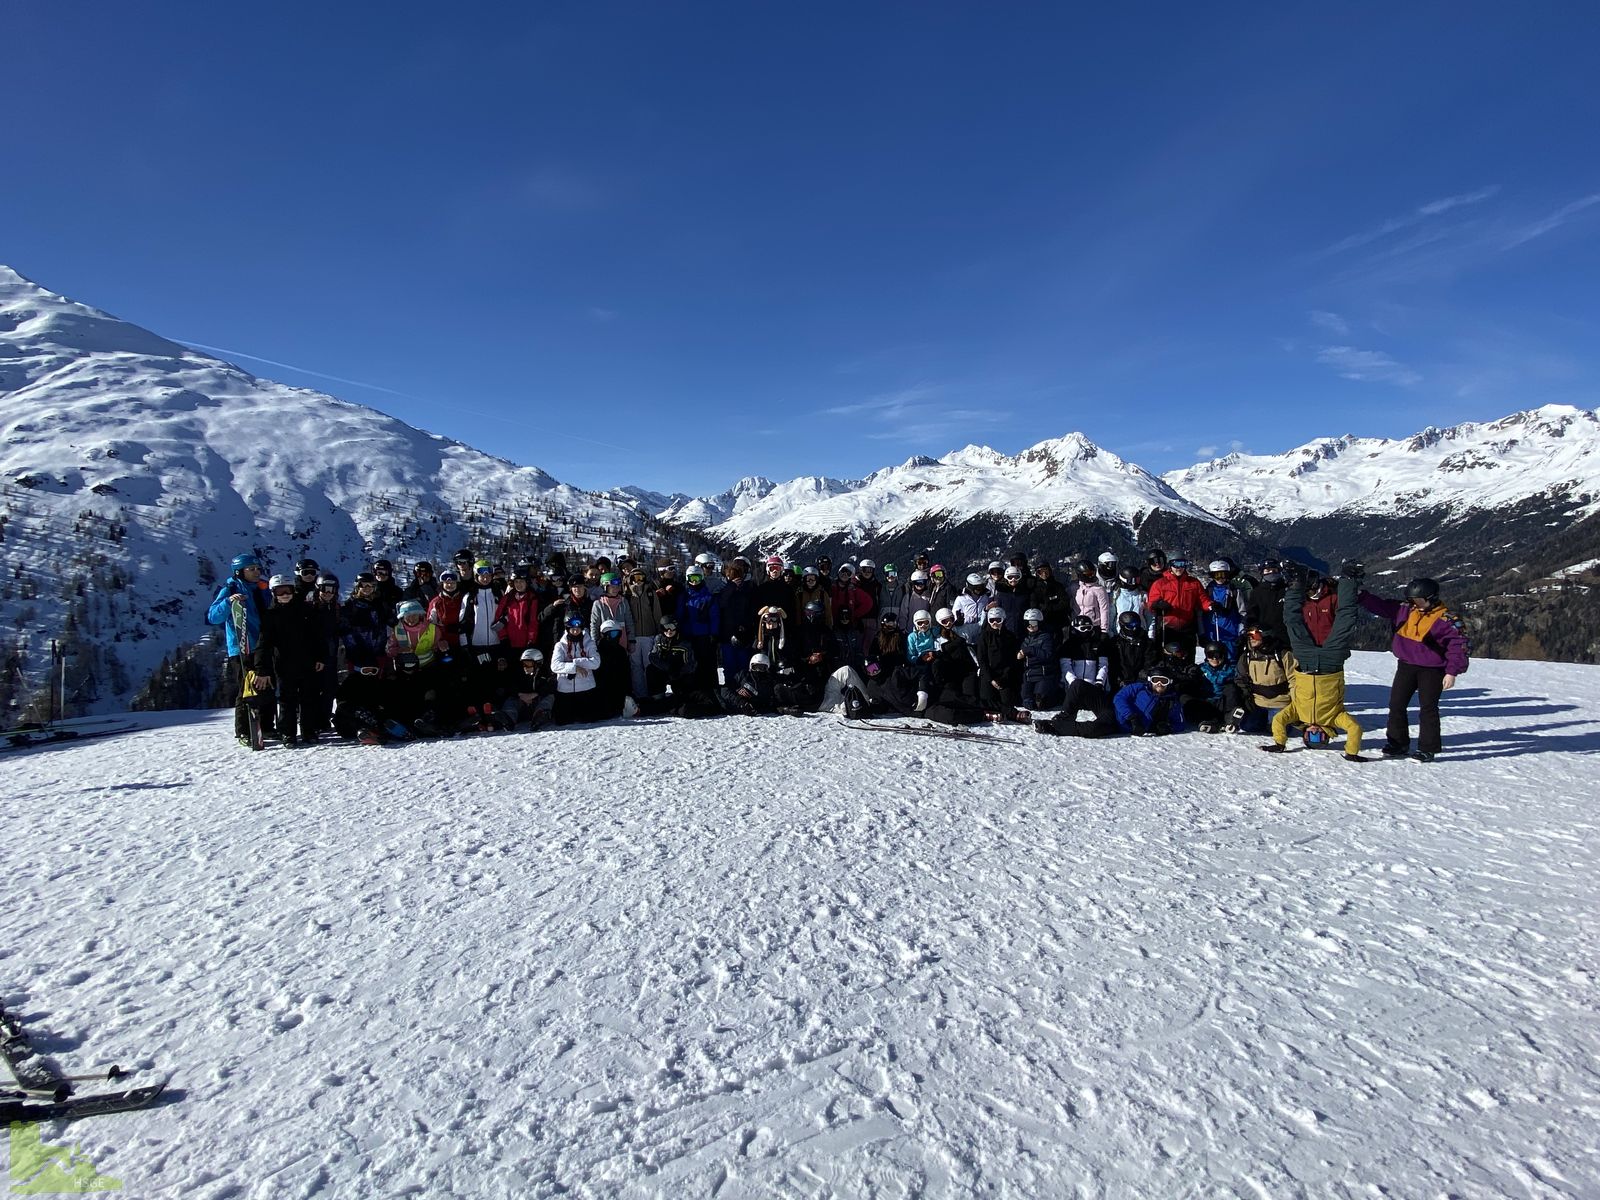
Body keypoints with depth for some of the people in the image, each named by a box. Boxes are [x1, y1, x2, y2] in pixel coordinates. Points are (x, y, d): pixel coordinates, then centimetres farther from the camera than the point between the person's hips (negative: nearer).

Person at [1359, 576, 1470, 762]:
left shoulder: (1447, 619, -12)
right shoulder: (1405, 610, 2)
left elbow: (1460, 646, -11)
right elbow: (1381, 606, 9)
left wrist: (1452, 672, -16)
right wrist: (1361, 595, -3)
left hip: (1432, 670, -5)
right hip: (1406, 666, 5)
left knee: (1428, 708, 0)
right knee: (1396, 705, 5)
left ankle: (1428, 748, 10)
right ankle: (1398, 744, 15)